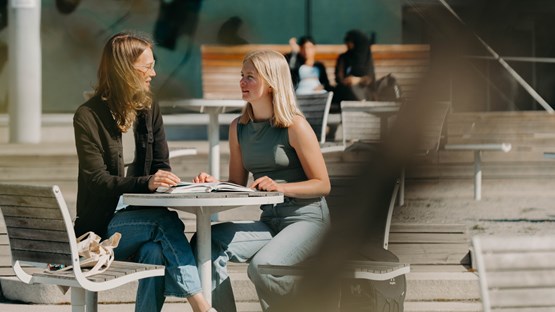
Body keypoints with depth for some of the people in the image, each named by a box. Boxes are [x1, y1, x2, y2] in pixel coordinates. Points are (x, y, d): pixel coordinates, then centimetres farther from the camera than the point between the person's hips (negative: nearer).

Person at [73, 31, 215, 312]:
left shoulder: (150, 110, 11)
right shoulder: (88, 117, -8)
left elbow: (162, 167, 11)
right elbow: (97, 180, -14)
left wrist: (163, 182, -15)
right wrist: (146, 183, -30)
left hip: (141, 219, 4)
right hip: (102, 227, -4)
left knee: (155, 251, -32)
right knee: (166, 221, -32)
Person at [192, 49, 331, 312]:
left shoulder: (295, 126, -9)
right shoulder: (239, 128, 9)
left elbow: (322, 184, -7)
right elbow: (237, 184, 14)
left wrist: (279, 187, -22)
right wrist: (213, 184, -7)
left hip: (306, 219, -6)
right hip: (269, 221, 6)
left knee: (262, 266, -32)